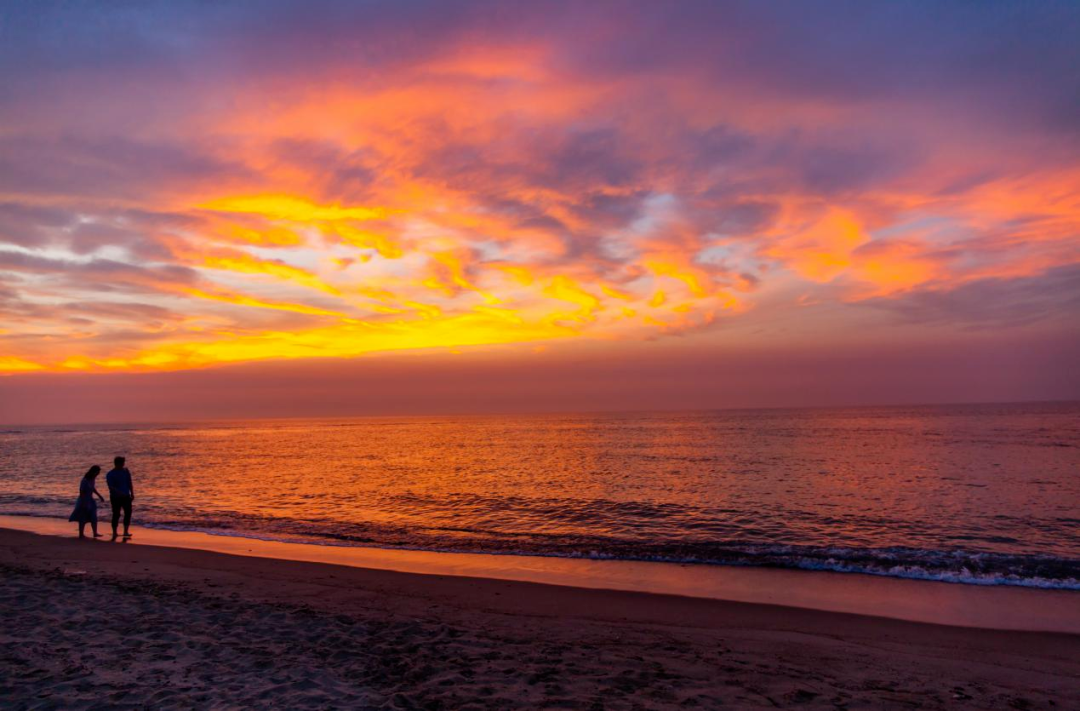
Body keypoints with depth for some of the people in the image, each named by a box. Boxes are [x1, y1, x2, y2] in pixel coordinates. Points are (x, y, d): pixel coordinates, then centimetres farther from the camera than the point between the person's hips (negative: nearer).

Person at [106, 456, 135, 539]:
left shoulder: (125, 471, 7)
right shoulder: (110, 475, -6)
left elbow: (130, 483, 12)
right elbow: (111, 487, -17)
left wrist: (132, 494, 8)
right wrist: (120, 493, -31)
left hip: (126, 496, 4)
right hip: (116, 497, -4)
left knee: (128, 513, -5)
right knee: (116, 515, 0)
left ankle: (126, 531, -2)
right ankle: (114, 533, 11)